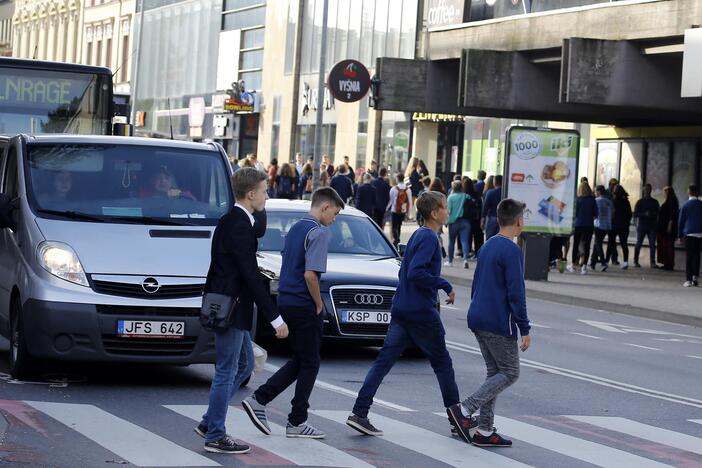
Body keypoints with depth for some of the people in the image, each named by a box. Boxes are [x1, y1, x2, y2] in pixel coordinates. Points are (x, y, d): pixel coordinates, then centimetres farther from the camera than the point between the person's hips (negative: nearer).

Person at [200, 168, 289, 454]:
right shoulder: (239, 226, -20)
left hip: (229, 306, 10)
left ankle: (209, 423, 25)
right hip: (232, 309, -10)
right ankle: (215, 436, 8)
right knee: (226, 372, -1)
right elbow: (251, 277, -23)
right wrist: (275, 319, -21)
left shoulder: (230, 221, 12)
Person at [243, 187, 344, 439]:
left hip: (286, 302, 9)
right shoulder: (318, 233, -14)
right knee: (309, 364, 3)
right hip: (304, 305, -9)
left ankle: (259, 399, 8)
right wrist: (319, 304, -10)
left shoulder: (295, 228, 14)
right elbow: (310, 274, -24)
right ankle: (297, 422, 8)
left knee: (299, 361, 17)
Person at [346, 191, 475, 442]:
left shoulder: (417, 235, 15)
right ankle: (455, 415, 17)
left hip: (401, 308, 8)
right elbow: (415, 273, -24)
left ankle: (359, 414, -6)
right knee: (442, 362, 7)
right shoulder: (429, 238, -13)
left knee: (384, 360, 1)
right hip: (421, 312, -8)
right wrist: (445, 285, -17)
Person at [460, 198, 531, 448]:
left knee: (495, 371, 13)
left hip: (477, 319, 9)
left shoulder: (487, 246, 13)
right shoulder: (512, 251, -14)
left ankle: (485, 431, 9)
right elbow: (516, 293, -17)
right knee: (510, 373, 1)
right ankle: (465, 409, -11)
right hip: (498, 323, -9)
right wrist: (524, 329, -14)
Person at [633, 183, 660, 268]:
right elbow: (635, 214, -3)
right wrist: (644, 214, -17)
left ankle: (653, 262, -6)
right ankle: (636, 261, 11)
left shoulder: (655, 202, 11)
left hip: (652, 226, 2)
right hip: (642, 226, -2)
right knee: (638, 244, 4)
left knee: (652, 245, -5)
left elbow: (658, 213, 13)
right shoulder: (640, 202, 4)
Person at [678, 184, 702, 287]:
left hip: (689, 233, -2)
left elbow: (680, 221, 3)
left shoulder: (685, 205, 0)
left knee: (689, 257, -2)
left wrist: (680, 235, 11)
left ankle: (688, 279, -6)